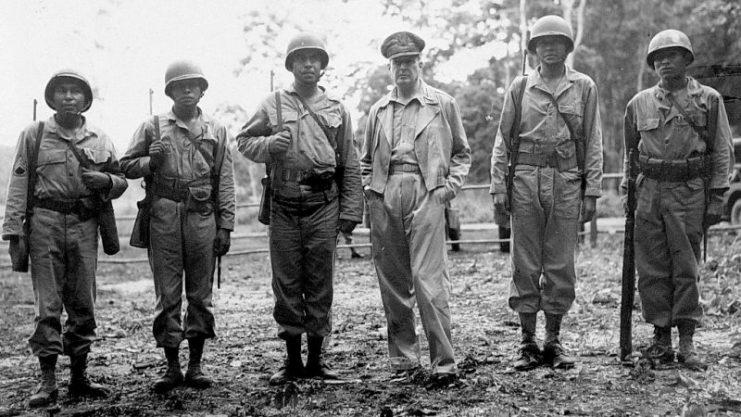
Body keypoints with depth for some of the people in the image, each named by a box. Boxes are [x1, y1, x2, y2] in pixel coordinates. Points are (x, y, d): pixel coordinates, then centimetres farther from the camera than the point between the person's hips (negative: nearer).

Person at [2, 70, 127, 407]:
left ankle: (79, 376, 15)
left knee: (83, 303, 5)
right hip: (45, 224, -2)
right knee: (47, 304, -4)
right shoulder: (34, 135, 6)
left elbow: (121, 182, 16)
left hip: (85, 226, 2)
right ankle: (47, 380, 2)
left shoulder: (100, 140, 12)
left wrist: (105, 180, -7)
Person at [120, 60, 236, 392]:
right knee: (167, 293, 1)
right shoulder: (152, 127, 10)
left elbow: (225, 182, 9)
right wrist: (151, 162, -8)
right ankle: (171, 367, 8)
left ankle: (196, 364, 13)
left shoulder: (216, 131, 12)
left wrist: (225, 226, 2)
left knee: (201, 293, 4)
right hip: (164, 216, -1)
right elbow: (126, 166, 13)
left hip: (203, 217, 1)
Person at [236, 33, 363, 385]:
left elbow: (349, 165, 10)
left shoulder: (336, 109, 11)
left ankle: (315, 358, 14)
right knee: (286, 283, 4)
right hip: (284, 206, 0)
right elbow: (243, 141, 11)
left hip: (324, 205, 0)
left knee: (320, 283, 3)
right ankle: (292, 359, 15)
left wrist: (350, 211, 5)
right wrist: (268, 145, -11)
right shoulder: (272, 105, 8)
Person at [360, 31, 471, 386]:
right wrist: (369, 188, 9)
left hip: (426, 194, -4)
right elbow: (366, 159, 25)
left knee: (429, 279, -11)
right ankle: (403, 360, 14)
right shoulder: (378, 110, 17)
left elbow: (461, 153, 13)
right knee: (392, 281, 5)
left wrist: (449, 186, -1)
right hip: (384, 197, 4)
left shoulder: (443, 104, 9)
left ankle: (444, 362, -7)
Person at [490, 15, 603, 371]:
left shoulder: (584, 87, 8)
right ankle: (527, 343, 11)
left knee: (561, 265, 3)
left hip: (567, 181, 0)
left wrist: (592, 191, 0)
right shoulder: (520, 87, 8)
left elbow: (592, 143, 6)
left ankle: (553, 341, 14)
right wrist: (498, 186, 0)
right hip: (526, 180, 0)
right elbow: (503, 140, 8)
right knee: (525, 264, 2)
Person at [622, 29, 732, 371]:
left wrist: (717, 197, -3)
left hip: (690, 192, -2)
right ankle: (661, 338, 12)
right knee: (652, 269, 3)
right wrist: (626, 189, 13)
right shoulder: (639, 103, 10)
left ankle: (686, 343, 4)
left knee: (686, 269, -1)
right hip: (649, 190, 3)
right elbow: (630, 150, 19)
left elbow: (722, 151, 3)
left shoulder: (709, 100, 3)